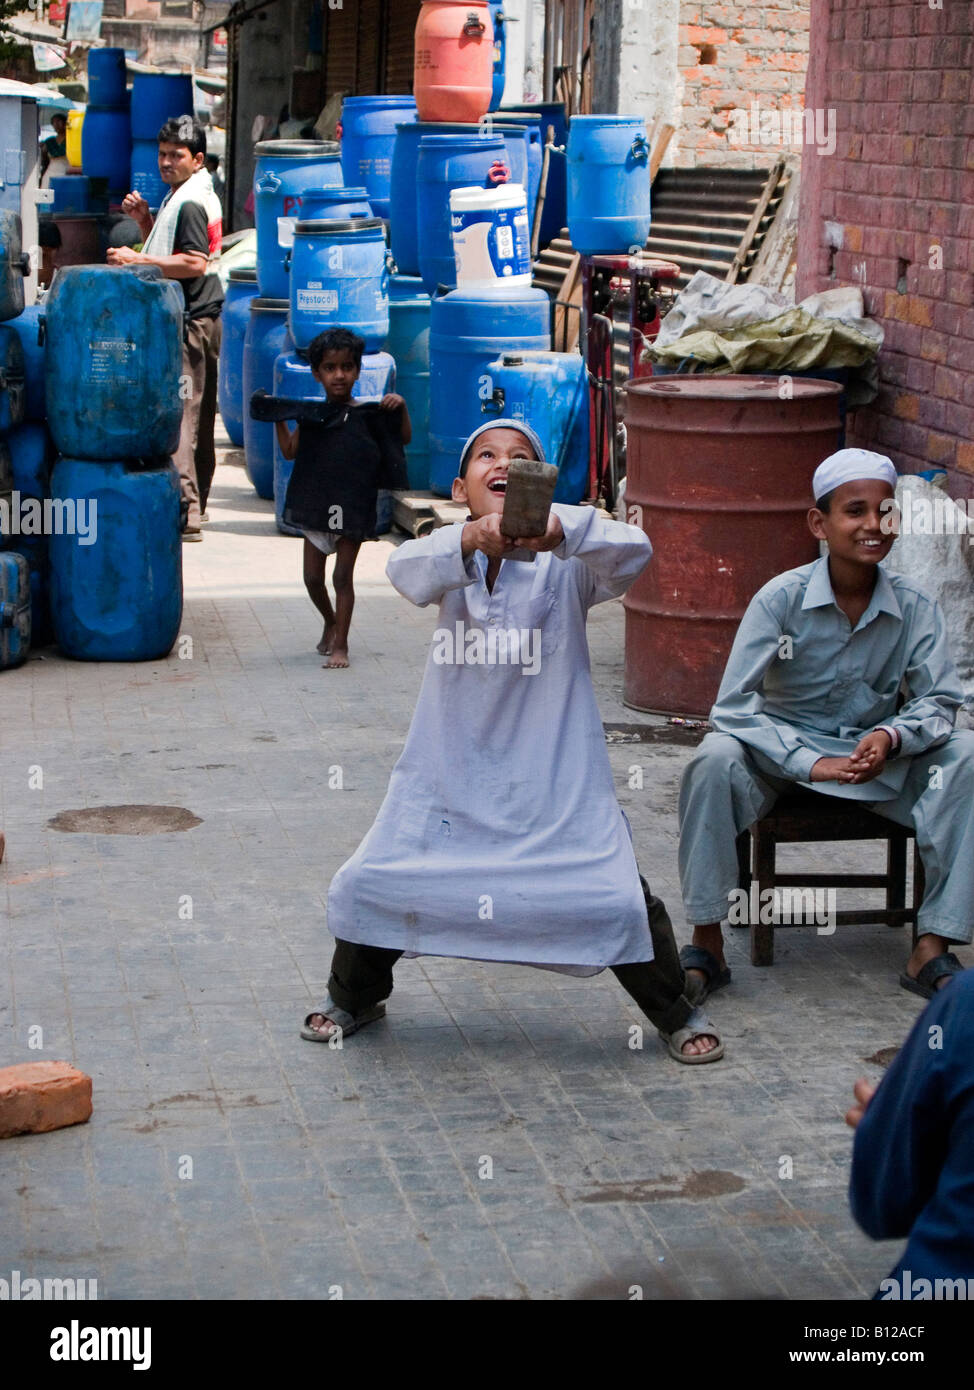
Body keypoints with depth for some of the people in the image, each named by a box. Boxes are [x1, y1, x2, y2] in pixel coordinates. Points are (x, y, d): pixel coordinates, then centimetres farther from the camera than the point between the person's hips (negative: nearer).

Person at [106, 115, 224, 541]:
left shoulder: (189, 203, -16)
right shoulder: (191, 194, 17)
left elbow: (195, 262, -25)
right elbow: (171, 249, 24)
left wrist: (138, 261, -24)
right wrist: (145, 220, 9)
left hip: (187, 323, -11)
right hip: (203, 316, 11)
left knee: (176, 412, -13)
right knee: (198, 413, 17)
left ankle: (184, 513, -18)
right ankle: (196, 499, 27)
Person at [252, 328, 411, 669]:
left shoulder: (368, 413, -5)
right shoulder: (310, 414, 3)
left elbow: (404, 438, -1)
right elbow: (290, 451, 14)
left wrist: (400, 408, -16)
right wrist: (278, 419, 5)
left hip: (352, 508, -3)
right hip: (314, 506, 3)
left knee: (343, 577, 0)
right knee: (312, 577, 10)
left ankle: (340, 644, 7)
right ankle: (330, 622, 37)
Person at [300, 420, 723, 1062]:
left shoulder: (566, 564, -6)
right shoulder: (448, 555, -2)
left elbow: (631, 552, -26)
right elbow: (409, 573, -25)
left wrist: (561, 528, -47)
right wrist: (472, 538, -47)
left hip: (555, 772, -2)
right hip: (451, 763, 2)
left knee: (615, 897, -6)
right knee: (373, 884, 3)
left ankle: (676, 1012, 20)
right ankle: (356, 996, 33)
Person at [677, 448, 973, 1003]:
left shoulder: (915, 607, -8)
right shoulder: (781, 598, -15)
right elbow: (733, 707, -19)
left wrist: (891, 738, -27)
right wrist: (810, 764, -29)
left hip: (878, 760, 2)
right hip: (784, 756, -2)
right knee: (715, 759, -33)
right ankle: (707, 946, -21)